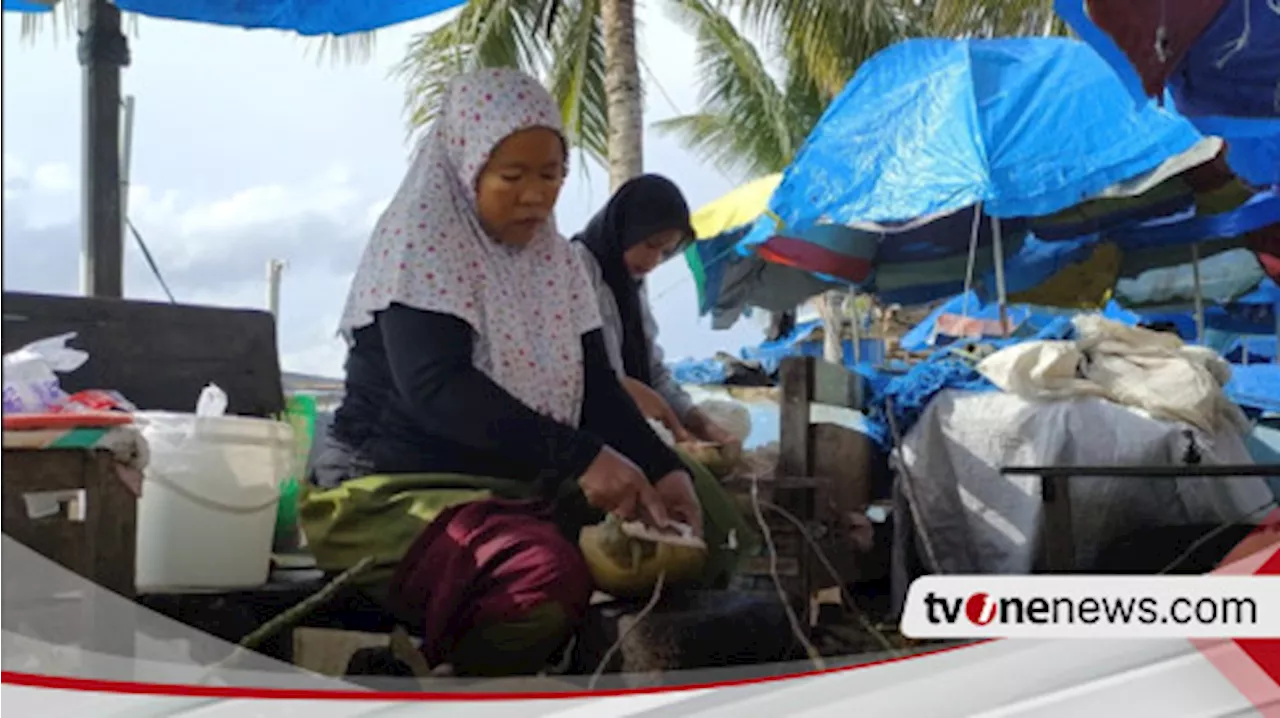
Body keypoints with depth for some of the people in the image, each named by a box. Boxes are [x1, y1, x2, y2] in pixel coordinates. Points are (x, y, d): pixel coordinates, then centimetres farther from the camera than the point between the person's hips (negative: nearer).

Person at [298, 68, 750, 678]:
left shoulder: (554, 257, 11)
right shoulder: (421, 238, -11)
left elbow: (596, 388, 7)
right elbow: (434, 385, -24)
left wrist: (665, 472, -11)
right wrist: (580, 457, -31)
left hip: (520, 491, 7)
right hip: (396, 491, -7)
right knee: (548, 575, -34)